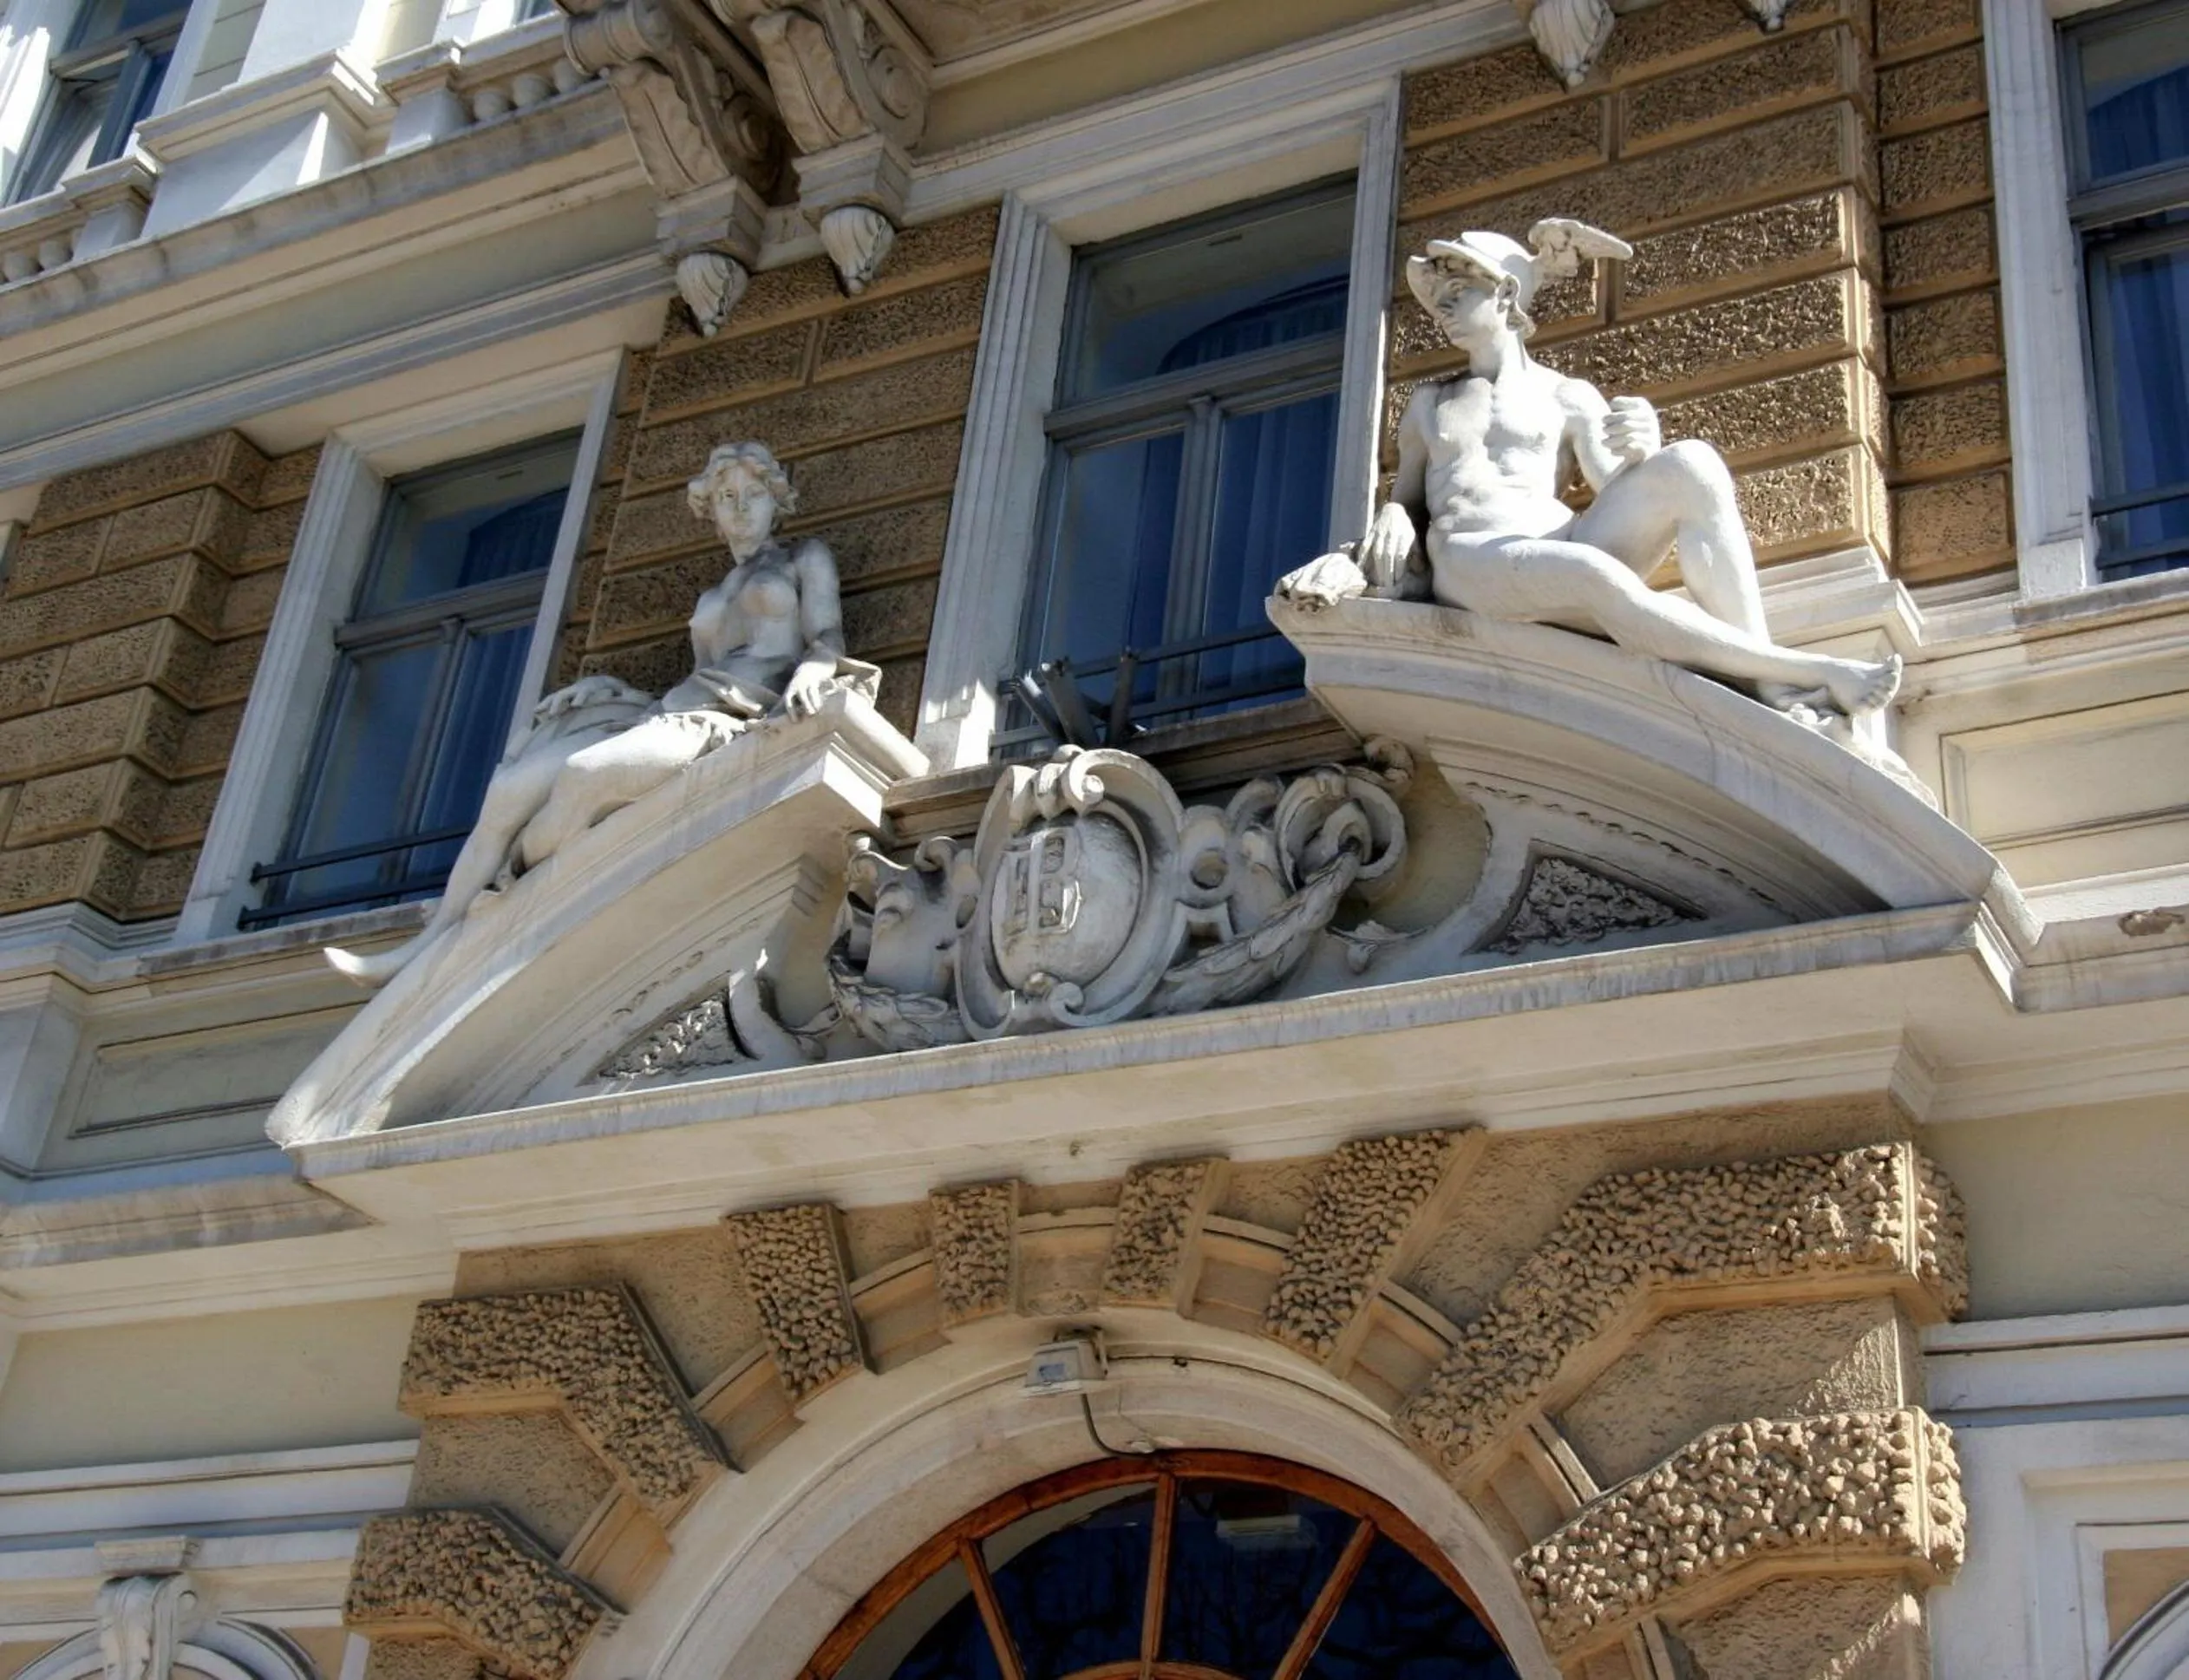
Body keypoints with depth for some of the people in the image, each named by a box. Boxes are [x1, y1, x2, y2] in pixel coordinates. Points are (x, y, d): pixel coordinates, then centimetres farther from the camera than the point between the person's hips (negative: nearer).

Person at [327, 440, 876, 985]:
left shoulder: (805, 558, 16)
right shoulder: (712, 597, 32)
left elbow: (828, 642, 3)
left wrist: (810, 672, -21)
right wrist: (593, 690, 15)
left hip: (741, 722, -7)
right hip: (672, 714, 7)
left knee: (584, 774, -33)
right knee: (510, 788, -13)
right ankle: (433, 944, -8)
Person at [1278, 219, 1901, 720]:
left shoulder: (1570, 398, 20)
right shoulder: (1428, 403, 28)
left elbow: (1616, 490, 7)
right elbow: (1406, 497, 30)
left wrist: (1643, 451, -16)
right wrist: (1393, 515, 5)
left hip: (1563, 540, 1)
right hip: (1468, 561, -1)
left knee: (1691, 465, -28)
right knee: (1598, 576, -39)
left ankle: (1773, 689, -35)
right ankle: (1807, 672, -32)